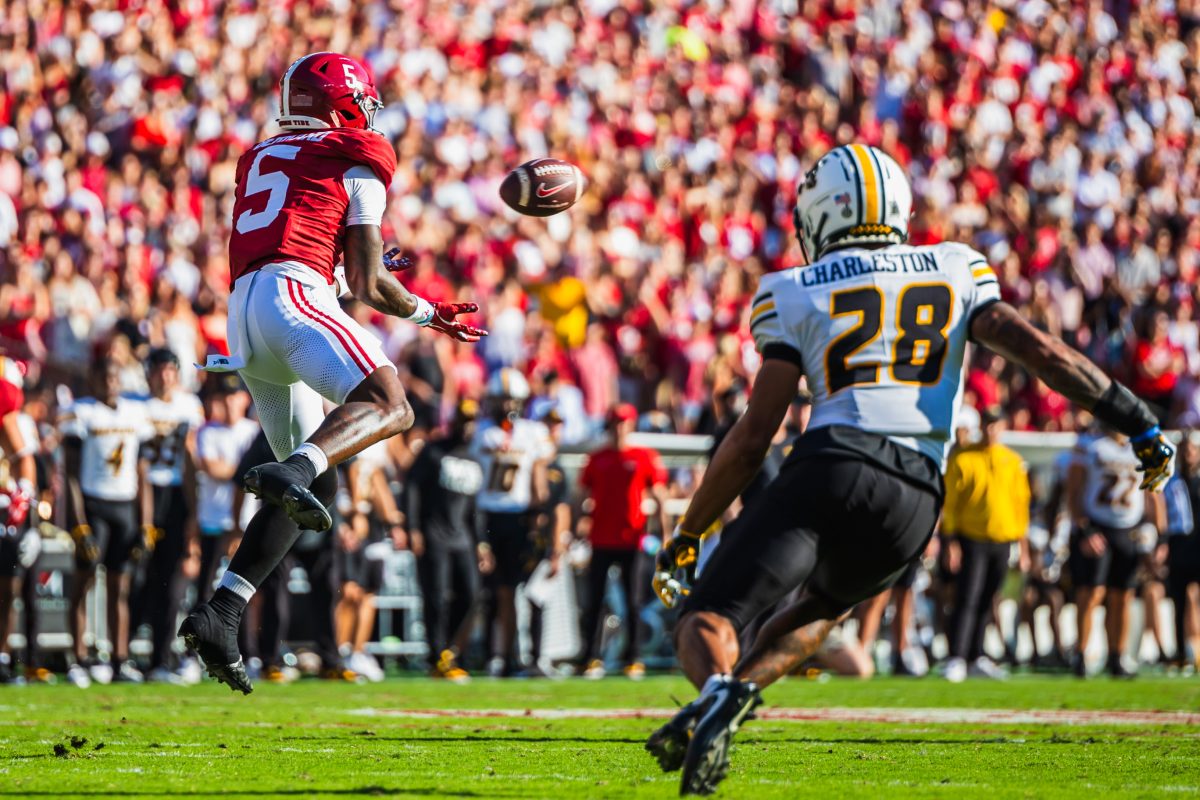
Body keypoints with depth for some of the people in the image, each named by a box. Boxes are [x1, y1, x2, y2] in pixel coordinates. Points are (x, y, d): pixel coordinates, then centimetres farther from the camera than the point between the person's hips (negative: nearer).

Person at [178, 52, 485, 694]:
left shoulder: (257, 160, 30)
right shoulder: (357, 160, 11)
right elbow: (369, 286, 9)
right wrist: (430, 314, 27)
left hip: (242, 312, 7)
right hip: (293, 294, -7)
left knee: (316, 484, 11)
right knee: (389, 406, -23)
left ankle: (220, 612, -1)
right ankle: (291, 471, -50)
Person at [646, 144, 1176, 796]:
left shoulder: (797, 294, 12)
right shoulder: (957, 272, 20)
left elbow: (754, 436, 8)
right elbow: (1039, 351, 8)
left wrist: (686, 536, 16)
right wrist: (1137, 423, 12)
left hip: (831, 468, -3)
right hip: (916, 500, 3)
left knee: (706, 621, -2)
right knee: (821, 606, 31)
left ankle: (718, 692, -39)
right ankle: (729, 698, 2)